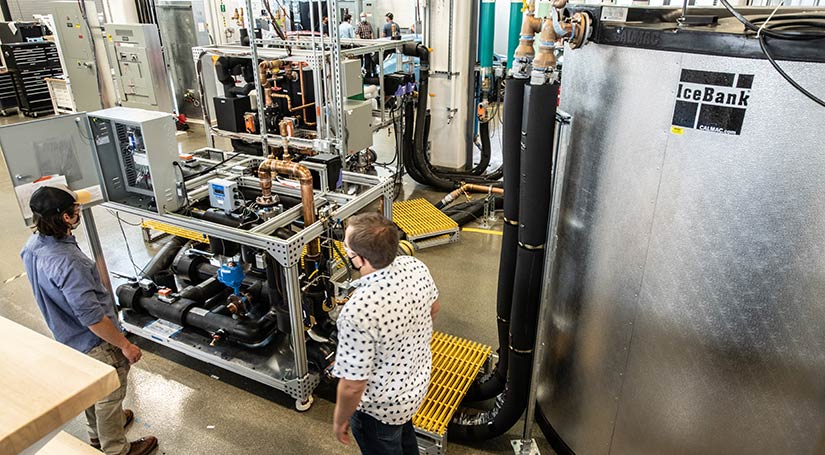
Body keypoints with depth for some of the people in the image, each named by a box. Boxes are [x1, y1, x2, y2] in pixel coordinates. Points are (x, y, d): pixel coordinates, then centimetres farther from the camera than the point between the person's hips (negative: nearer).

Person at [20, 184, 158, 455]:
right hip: (96, 343, -9)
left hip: (68, 338, 9)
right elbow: (91, 317, -32)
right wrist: (125, 345, -22)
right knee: (109, 396, 13)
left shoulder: (32, 246, -8)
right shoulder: (67, 263, -37)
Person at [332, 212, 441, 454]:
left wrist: (340, 419, -8)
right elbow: (433, 308, 2)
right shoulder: (415, 266, -19)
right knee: (404, 435, 35)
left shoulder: (357, 312, -40)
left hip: (380, 407, -6)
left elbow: (352, 386, -28)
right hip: (418, 379, 6)